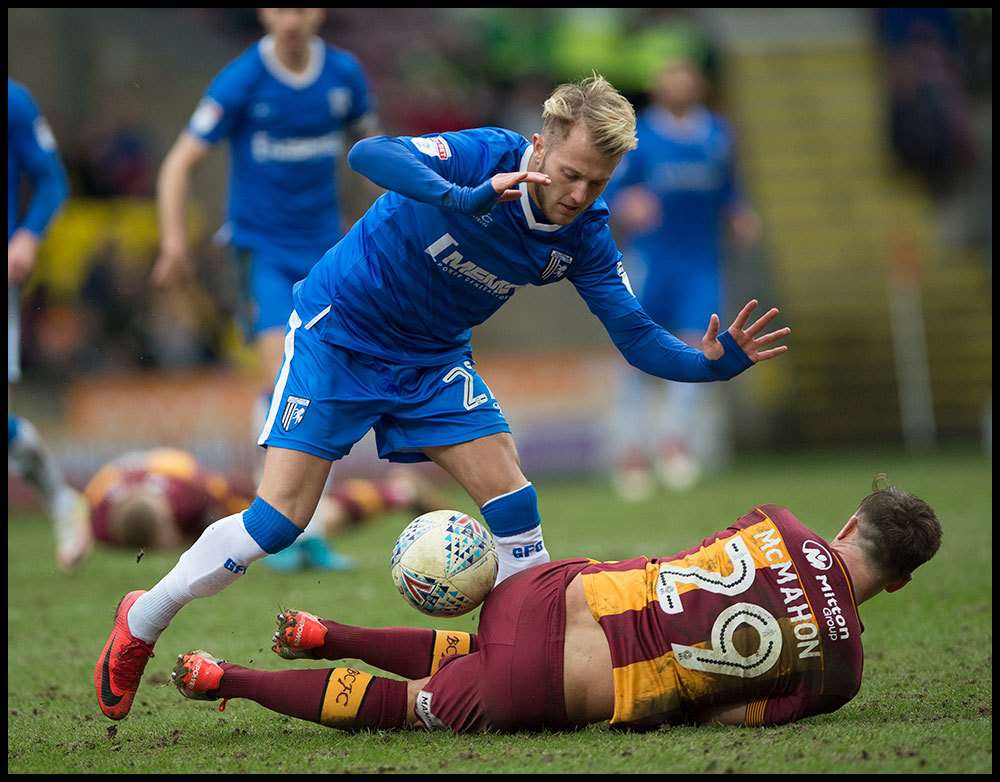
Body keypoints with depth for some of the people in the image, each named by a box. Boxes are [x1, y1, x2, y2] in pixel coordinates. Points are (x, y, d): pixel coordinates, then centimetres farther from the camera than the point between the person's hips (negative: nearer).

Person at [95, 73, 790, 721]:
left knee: (513, 501, -9)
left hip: (433, 360, 5)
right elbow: (371, 154, -46)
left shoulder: (583, 235, -12)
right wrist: (464, 198, -62)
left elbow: (637, 337, -11)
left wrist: (713, 363, -30)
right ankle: (141, 625, 9)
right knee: (280, 517, -10)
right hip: (337, 337, -5)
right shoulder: (484, 157, -28)